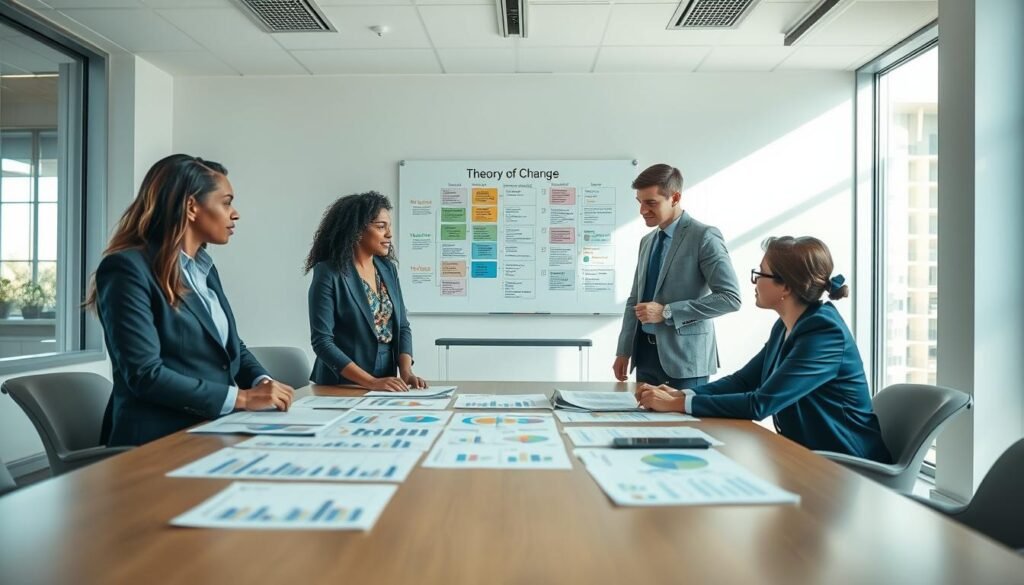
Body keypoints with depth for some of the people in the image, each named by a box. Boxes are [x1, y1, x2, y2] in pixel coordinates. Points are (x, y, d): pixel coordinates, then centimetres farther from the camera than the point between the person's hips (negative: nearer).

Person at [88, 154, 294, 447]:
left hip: (215, 429, 8)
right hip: (162, 441, -8)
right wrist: (241, 398, -19)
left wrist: (262, 381, -3)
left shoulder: (204, 267, 14)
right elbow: (145, 375, -19)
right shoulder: (128, 269, -12)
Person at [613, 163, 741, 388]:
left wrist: (667, 312, -19)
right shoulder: (647, 241, 13)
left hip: (684, 357, -6)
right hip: (646, 353, 6)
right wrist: (624, 351, 10)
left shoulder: (704, 237, -9)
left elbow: (730, 297, -16)